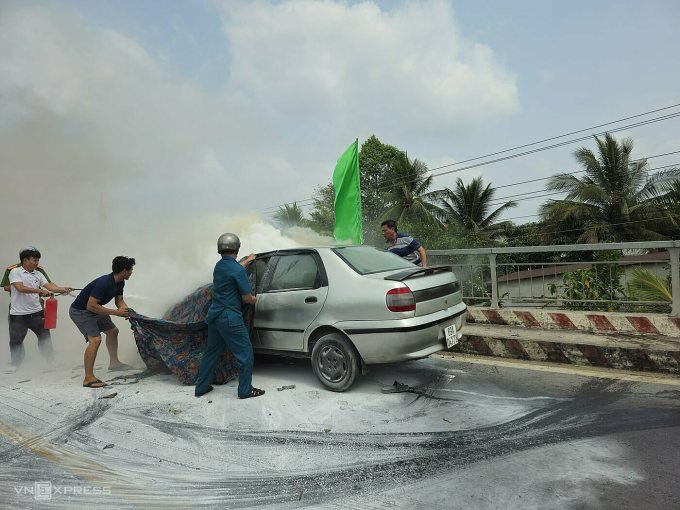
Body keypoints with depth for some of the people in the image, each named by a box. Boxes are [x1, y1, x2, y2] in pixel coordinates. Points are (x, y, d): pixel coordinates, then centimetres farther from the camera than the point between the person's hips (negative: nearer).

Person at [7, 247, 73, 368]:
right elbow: (20, 287, -20)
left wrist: (62, 289, -21)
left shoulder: (38, 274, 7)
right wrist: (39, 290, -28)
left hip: (36, 312, 4)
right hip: (18, 314, -4)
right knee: (16, 341, 9)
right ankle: (15, 365, 27)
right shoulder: (15, 272, -6)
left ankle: (50, 361, 21)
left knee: (45, 337, 8)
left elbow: (49, 285, -4)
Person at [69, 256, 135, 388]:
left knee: (112, 331, 18)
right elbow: (91, 306, -33)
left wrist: (126, 311, -13)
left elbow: (119, 300, 7)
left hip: (94, 310, 10)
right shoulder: (104, 283, -32)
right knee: (95, 339, -22)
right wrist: (115, 312, -31)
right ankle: (88, 379, -18)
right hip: (80, 311, -10)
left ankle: (113, 362, 35)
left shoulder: (120, 283, -4)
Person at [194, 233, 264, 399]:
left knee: (211, 352, 19)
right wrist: (254, 299, 8)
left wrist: (247, 260, 45)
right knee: (244, 353, 3)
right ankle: (245, 390, 11)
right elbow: (247, 298, -14)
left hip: (214, 316, 8)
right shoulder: (238, 271, -17)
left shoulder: (219, 265, 8)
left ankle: (201, 387, 28)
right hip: (230, 318, -8)